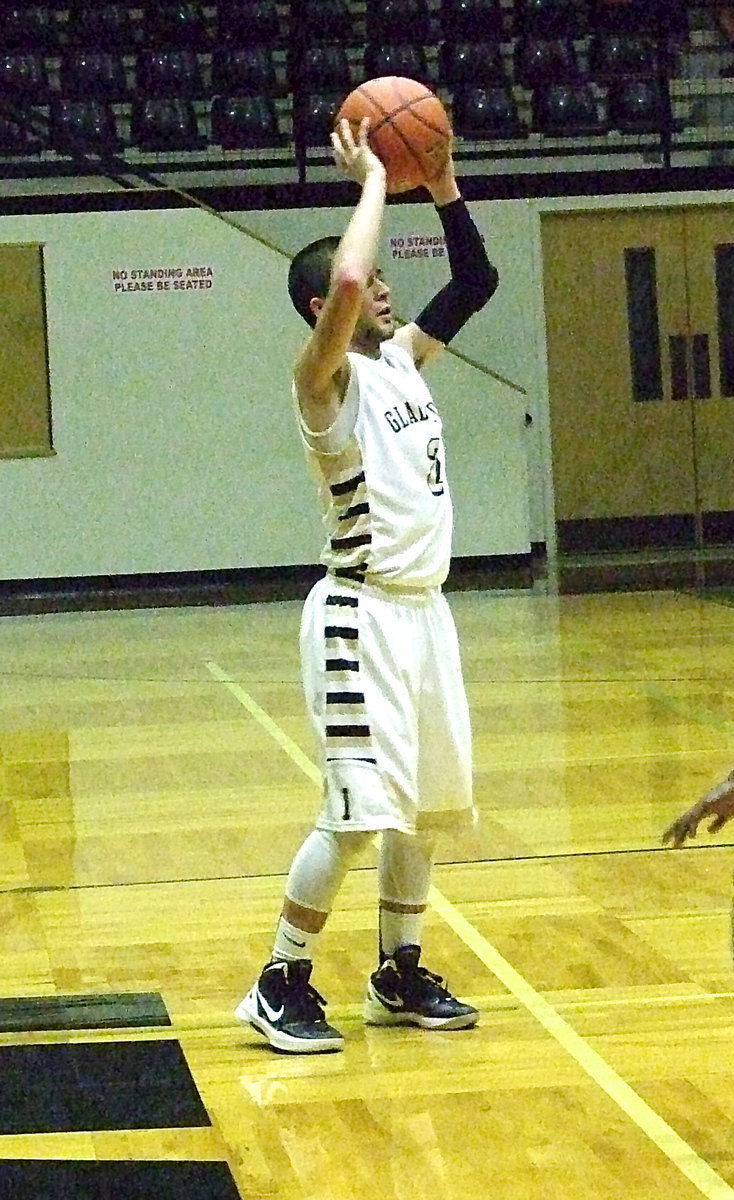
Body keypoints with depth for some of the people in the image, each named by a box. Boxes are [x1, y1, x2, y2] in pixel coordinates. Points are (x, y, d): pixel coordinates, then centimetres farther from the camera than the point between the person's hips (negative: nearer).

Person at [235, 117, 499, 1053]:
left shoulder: (402, 359, 11)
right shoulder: (327, 378, -13)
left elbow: (476, 281, 19)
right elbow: (343, 284, -33)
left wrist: (440, 181, 6)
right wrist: (372, 182, -21)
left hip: (423, 608, 9)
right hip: (363, 616, -9)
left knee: (427, 803, 13)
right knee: (360, 811, -10)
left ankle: (399, 977, 25)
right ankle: (282, 986, 0)